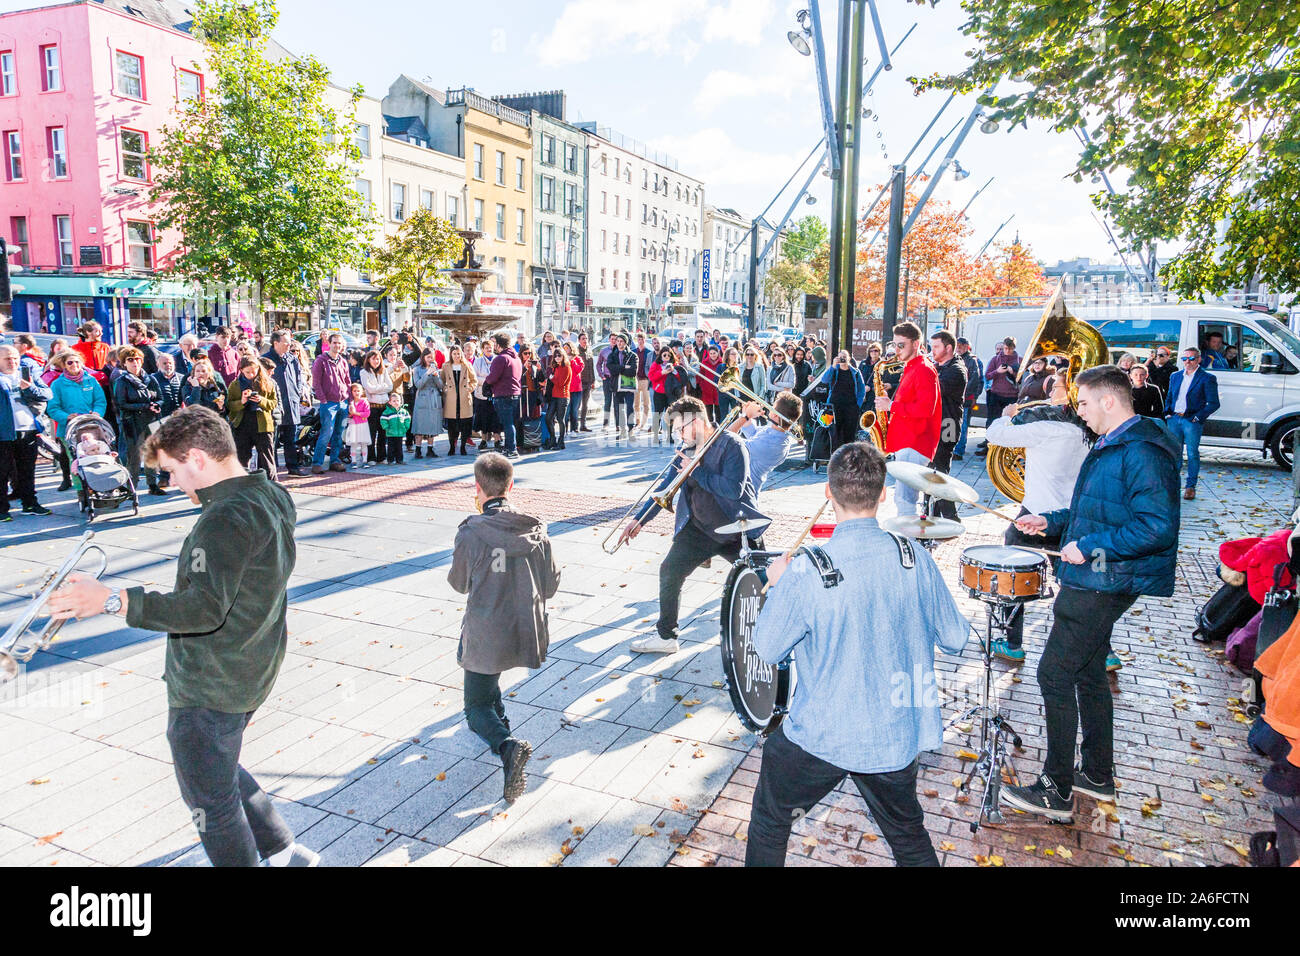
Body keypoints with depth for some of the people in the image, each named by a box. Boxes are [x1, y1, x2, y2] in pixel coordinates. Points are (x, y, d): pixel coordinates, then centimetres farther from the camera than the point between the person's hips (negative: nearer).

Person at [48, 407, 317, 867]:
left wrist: (112, 600, -37)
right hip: (250, 673, 10)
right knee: (221, 771, 29)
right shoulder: (272, 496, 3)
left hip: (207, 690, -10)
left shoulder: (226, 519, -27)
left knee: (211, 802, 10)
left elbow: (205, 608, -36)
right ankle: (283, 851, 35)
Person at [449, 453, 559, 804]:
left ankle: (506, 745, -19)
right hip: (527, 632, 5)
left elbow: (459, 584, 2)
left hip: (486, 637, -5)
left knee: (476, 707, 9)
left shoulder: (471, 533, -15)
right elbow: (550, 587, 2)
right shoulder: (536, 530, -4)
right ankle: (497, 718, 45)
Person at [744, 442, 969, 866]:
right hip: (897, 737, 3)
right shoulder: (916, 560, -12)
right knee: (910, 839, 27)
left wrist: (777, 586, 6)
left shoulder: (804, 572, -23)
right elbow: (955, 638, 1)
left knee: (769, 821, 23)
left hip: (820, 735, -3)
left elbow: (767, 648, -9)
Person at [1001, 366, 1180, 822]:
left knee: (1055, 674, -6)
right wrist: (1052, 521, 13)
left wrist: (1091, 546, -24)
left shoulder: (1142, 452, -20)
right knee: (1088, 674, 19)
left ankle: (1057, 792, 4)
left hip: (1103, 586, -11)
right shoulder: (1110, 446, 14)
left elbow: (1158, 527, -28)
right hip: (1091, 581, 11)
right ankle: (1097, 776, 33)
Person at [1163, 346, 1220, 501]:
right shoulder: (1175, 376, 14)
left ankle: (1191, 486, 7)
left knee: (1192, 454, -2)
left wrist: (1198, 417, -12)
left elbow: (1214, 404, -4)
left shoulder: (1207, 378, -3)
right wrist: (1167, 413, 7)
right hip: (1174, 419, 5)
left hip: (1191, 421, -5)